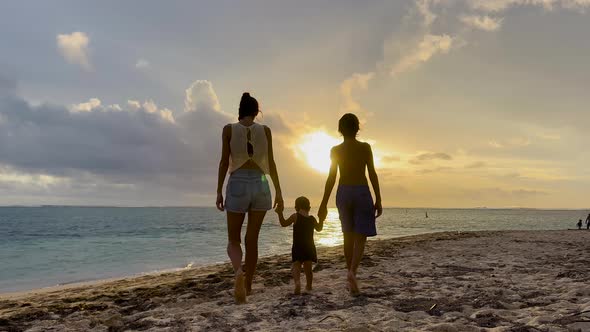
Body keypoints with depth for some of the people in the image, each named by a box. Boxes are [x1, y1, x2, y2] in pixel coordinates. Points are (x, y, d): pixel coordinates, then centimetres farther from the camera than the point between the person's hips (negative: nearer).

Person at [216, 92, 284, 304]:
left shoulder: (229, 129, 2)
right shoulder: (265, 130, 5)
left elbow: (224, 162, -2)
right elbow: (271, 163, 2)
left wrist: (219, 191, 1)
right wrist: (278, 191, 5)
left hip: (237, 185, -2)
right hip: (260, 185, 2)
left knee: (233, 240, 6)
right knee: (252, 239, 11)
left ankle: (239, 272, -25)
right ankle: (247, 285, 17)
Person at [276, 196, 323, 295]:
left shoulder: (295, 216, -8)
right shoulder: (312, 219, 4)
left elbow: (284, 223, -2)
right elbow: (319, 228, 21)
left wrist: (280, 214, 6)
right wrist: (322, 219, 34)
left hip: (297, 247, -4)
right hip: (310, 247, 4)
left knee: (296, 266, -6)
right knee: (308, 267, 17)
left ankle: (297, 282, -32)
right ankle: (309, 286, 28)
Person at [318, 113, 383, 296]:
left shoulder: (335, 150, 1)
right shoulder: (365, 147, -2)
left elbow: (331, 178, -2)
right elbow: (372, 175, -6)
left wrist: (324, 204, 2)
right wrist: (378, 200, -1)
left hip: (343, 192, 2)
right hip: (362, 192, -2)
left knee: (348, 236, 14)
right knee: (360, 236, 0)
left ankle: (351, 276, 20)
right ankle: (352, 272, -23)